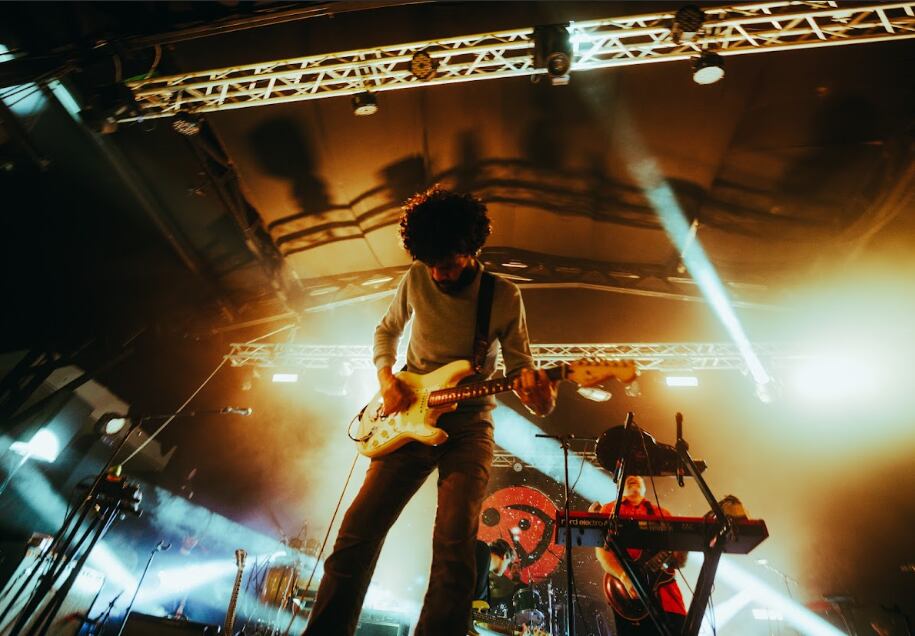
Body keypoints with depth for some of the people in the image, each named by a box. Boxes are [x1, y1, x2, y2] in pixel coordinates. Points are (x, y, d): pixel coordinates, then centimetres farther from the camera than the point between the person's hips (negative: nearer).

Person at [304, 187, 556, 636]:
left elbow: (521, 369, -1)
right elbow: (386, 330, 15)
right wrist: (385, 377, -3)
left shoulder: (504, 297, -6)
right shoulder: (417, 278, 0)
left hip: (468, 426, -2)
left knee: (454, 545, -17)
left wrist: (537, 396, -25)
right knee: (358, 531, -3)